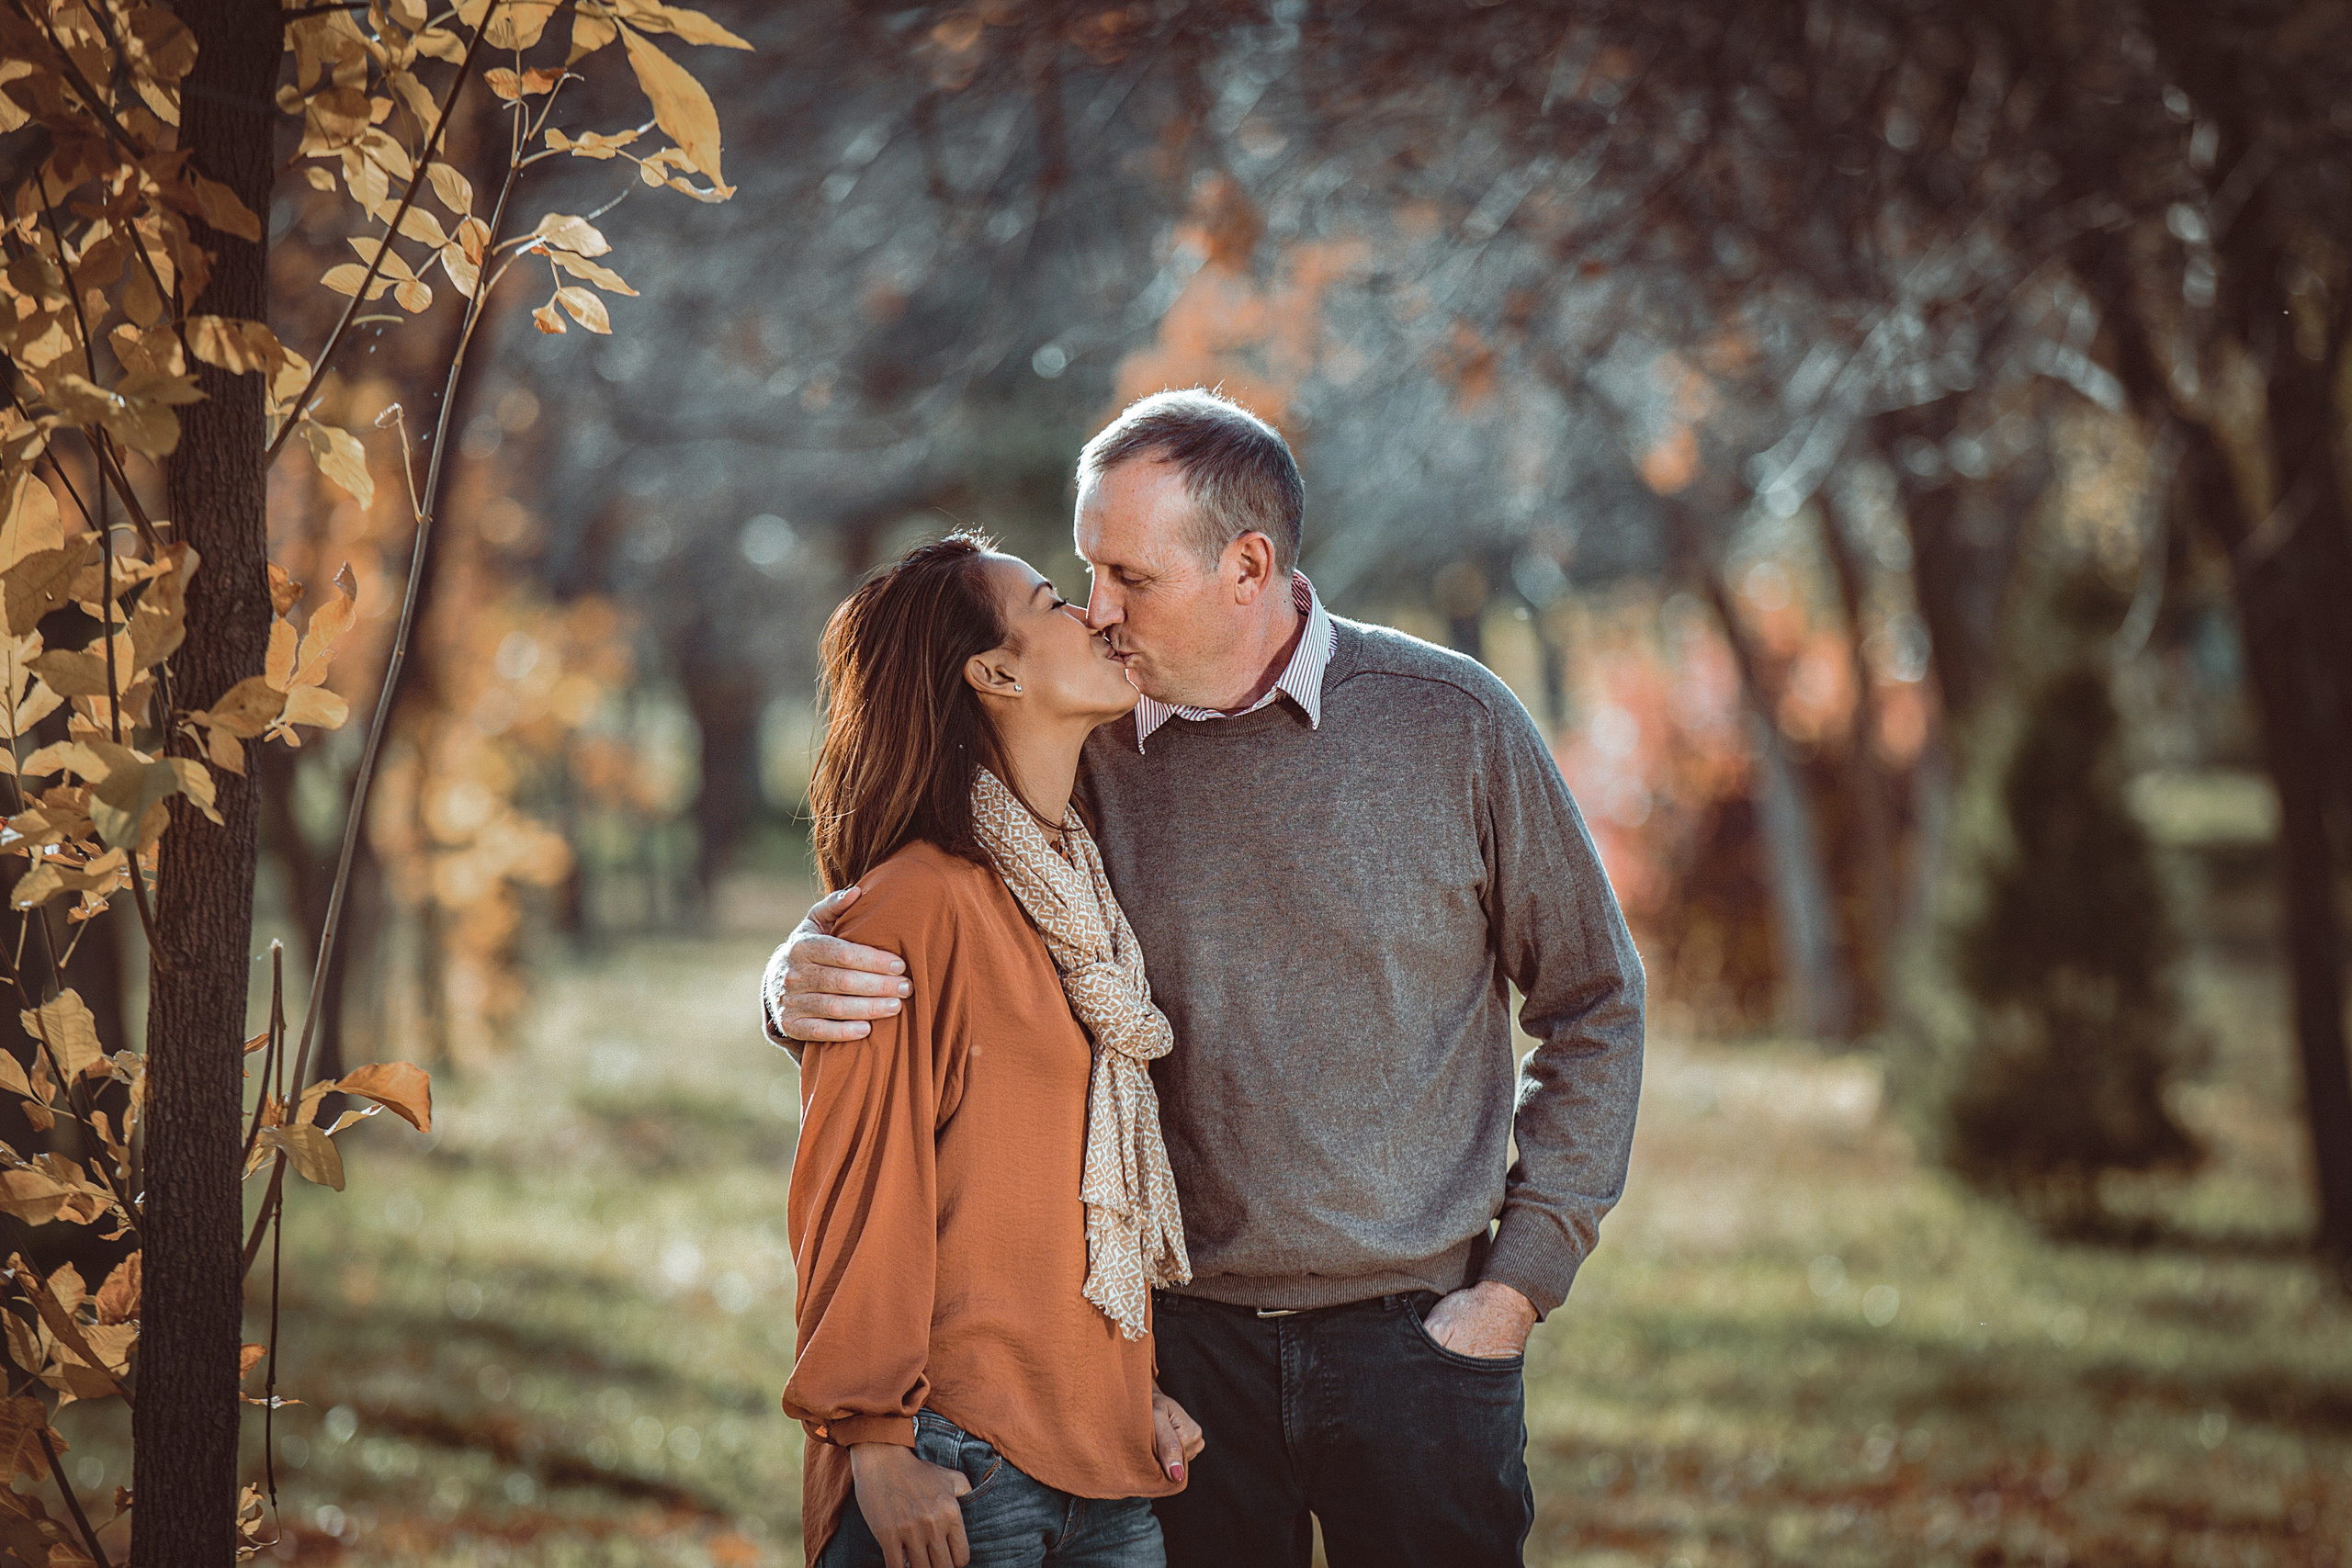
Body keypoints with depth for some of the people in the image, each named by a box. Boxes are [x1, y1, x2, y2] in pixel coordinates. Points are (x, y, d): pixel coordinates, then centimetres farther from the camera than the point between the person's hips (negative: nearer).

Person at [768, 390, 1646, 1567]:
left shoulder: (1455, 726, -3)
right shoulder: (1086, 752, 2)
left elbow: (1592, 1005, 3)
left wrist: (1518, 1282, -3)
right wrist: (802, 980, -19)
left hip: (1413, 1334, -2)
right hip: (1181, 1339, 2)